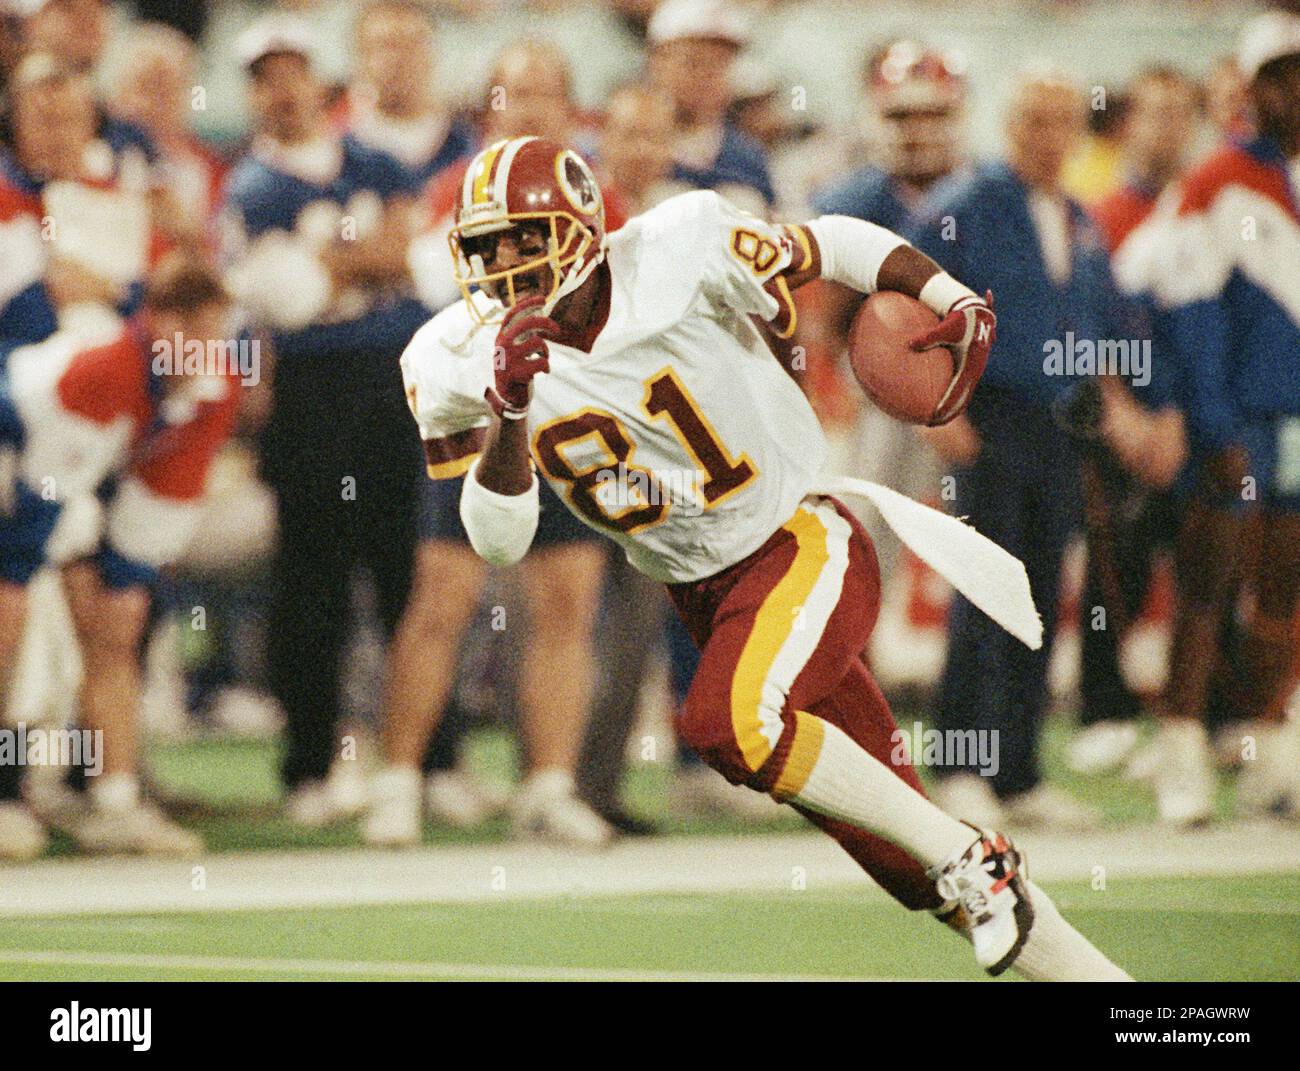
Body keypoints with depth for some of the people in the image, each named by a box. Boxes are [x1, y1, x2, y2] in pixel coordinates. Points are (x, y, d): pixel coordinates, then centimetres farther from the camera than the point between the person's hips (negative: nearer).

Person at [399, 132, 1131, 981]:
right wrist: (509, 409, -25)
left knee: (728, 721, -32)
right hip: (702, 590, 5)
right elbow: (500, 540, -9)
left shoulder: (678, 258, -17)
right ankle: (1080, 969, 19)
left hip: (803, 540, -5)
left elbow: (838, 245, -2)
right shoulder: (462, 363, -7)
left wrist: (958, 303, -17)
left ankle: (973, 861, -17)